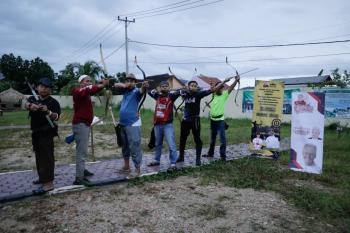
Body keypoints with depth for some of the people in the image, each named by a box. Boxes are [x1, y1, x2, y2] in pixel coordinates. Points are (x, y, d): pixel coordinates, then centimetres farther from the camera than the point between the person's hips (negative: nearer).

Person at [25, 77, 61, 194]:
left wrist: (48, 111, -41)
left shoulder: (53, 102, -10)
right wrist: (32, 106, -38)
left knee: (46, 157, -10)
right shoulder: (33, 98, 8)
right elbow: (27, 104, -14)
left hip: (46, 133, -7)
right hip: (35, 132, 7)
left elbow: (56, 117, -21)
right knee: (39, 156, 18)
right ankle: (43, 177, 33)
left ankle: (48, 183, -9)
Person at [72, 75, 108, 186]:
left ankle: (81, 170, 31)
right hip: (80, 124, -10)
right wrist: (102, 85, -33)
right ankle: (79, 178, -7)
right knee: (82, 151, -10)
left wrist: (102, 84, -17)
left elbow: (94, 89, 0)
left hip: (86, 124, 10)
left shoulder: (86, 92, 15)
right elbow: (90, 89, -32)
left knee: (82, 150, 18)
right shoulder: (78, 91, -13)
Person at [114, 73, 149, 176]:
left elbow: (141, 91, -31)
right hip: (122, 124, 8)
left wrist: (144, 87, -56)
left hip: (133, 124, -8)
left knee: (134, 147, -10)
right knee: (124, 146, 18)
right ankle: (126, 166, 31)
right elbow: (116, 85, 5)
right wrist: (123, 85, -16)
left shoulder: (136, 91, -10)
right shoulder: (125, 90, 10)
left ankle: (137, 169, -5)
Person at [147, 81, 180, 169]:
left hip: (167, 124, -5)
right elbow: (149, 91, 18)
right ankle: (156, 160, 32)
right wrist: (154, 90, -2)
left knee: (171, 145, -6)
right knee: (158, 144, 18)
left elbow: (178, 93, -20)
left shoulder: (171, 96, -3)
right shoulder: (157, 96, 10)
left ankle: (173, 163, 1)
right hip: (157, 124, 5)